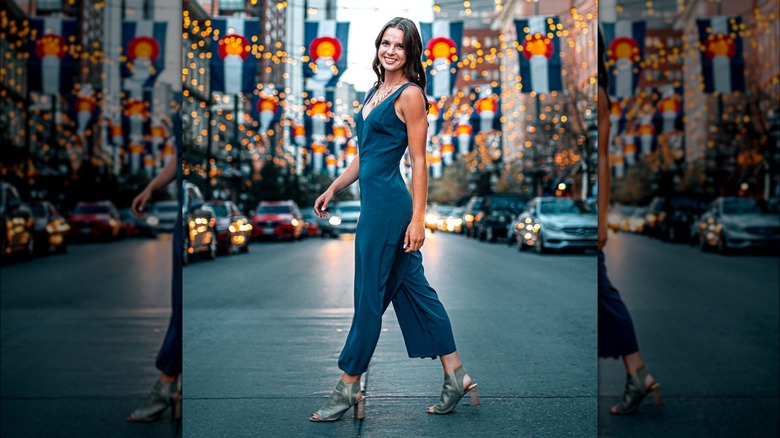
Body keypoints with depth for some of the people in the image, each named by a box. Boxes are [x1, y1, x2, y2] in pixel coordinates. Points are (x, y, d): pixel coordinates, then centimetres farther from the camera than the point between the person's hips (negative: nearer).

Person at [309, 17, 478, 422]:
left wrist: (418, 218, -16)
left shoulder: (410, 95, -9)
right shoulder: (375, 92, 16)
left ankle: (348, 388, 12)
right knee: (413, 289, 12)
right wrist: (333, 189, 23)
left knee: (369, 296, 0)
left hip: (389, 204, -9)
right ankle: (456, 377, 19)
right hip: (375, 201, 9)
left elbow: (419, 162, -13)